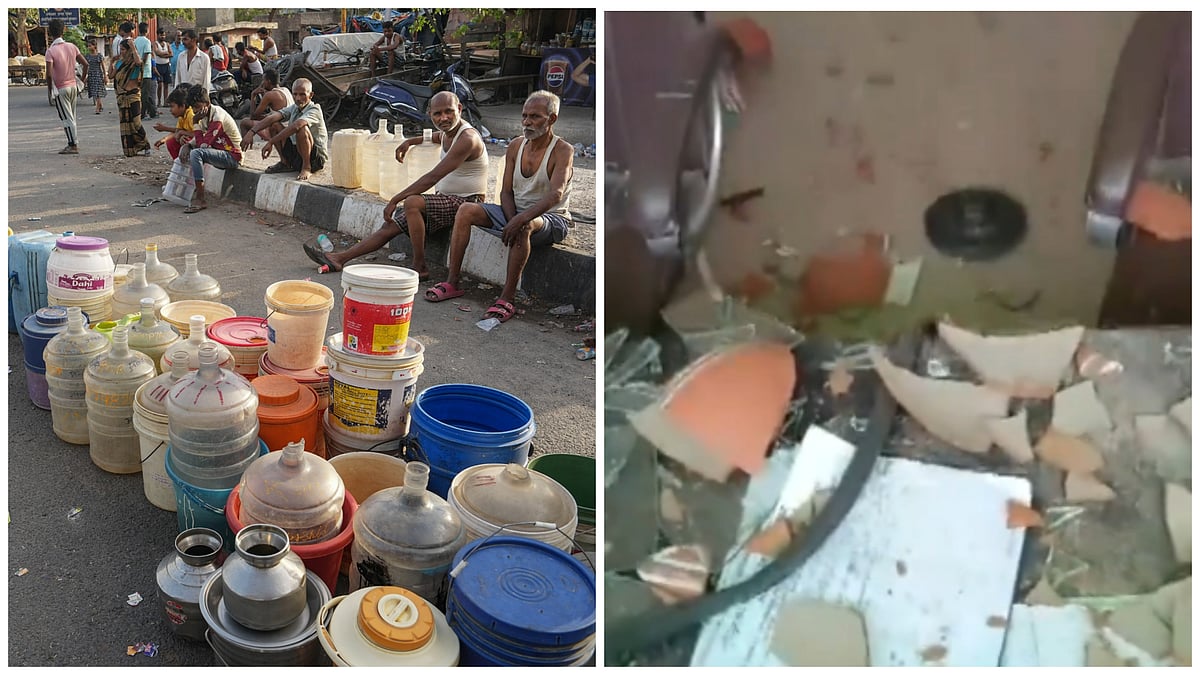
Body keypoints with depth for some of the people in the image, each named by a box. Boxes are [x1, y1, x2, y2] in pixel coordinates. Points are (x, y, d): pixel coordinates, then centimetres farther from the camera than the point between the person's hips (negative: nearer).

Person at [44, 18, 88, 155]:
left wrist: (50, 89, -8)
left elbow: (49, 73, -22)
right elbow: (85, 64, 2)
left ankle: (73, 146, -2)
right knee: (71, 117, 14)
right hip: (73, 86, 6)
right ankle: (73, 143, 18)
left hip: (60, 89, -6)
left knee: (67, 119, -2)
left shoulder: (50, 51, -16)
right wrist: (83, 79, 15)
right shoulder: (72, 47, 0)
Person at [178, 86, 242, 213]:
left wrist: (196, 123, -17)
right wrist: (187, 145, -9)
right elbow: (198, 139, 11)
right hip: (219, 151, 10)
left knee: (196, 153, -28)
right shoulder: (205, 114, 6)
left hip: (233, 156, -10)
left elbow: (203, 144, -24)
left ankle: (200, 200, -25)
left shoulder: (218, 117, -21)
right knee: (185, 149, 5)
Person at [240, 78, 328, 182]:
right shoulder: (294, 108, 4)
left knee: (302, 128, -34)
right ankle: (285, 163, 6)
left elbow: (295, 126, -35)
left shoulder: (315, 110, -18)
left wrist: (270, 142, -37)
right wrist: (252, 132, -24)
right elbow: (272, 118, -9)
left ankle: (307, 167, -16)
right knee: (274, 124, -3)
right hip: (295, 152, 7)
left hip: (316, 158, -7)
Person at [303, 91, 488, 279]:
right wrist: (409, 142, 25)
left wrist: (395, 200, -22)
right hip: (446, 200, 9)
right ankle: (338, 259, 7)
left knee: (413, 202, -32)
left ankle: (419, 267, -23)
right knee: (391, 225, 3)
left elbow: (433, 178, -25)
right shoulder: (448, 131, 10)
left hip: (465, 202, -9)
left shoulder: (467, 138, -20)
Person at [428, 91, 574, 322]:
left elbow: (556, 194, -29)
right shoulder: (516, 147, 4)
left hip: (552, 219, -6)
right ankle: (452, 283, -9)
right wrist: (512, 221, -17)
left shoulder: (563, 151, -14)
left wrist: (520, 221, -41)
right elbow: (506, 192, 3)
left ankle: (506, 298, -36)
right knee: (466, 211, -10)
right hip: (517, 213, 7)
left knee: (525, 226, -40)